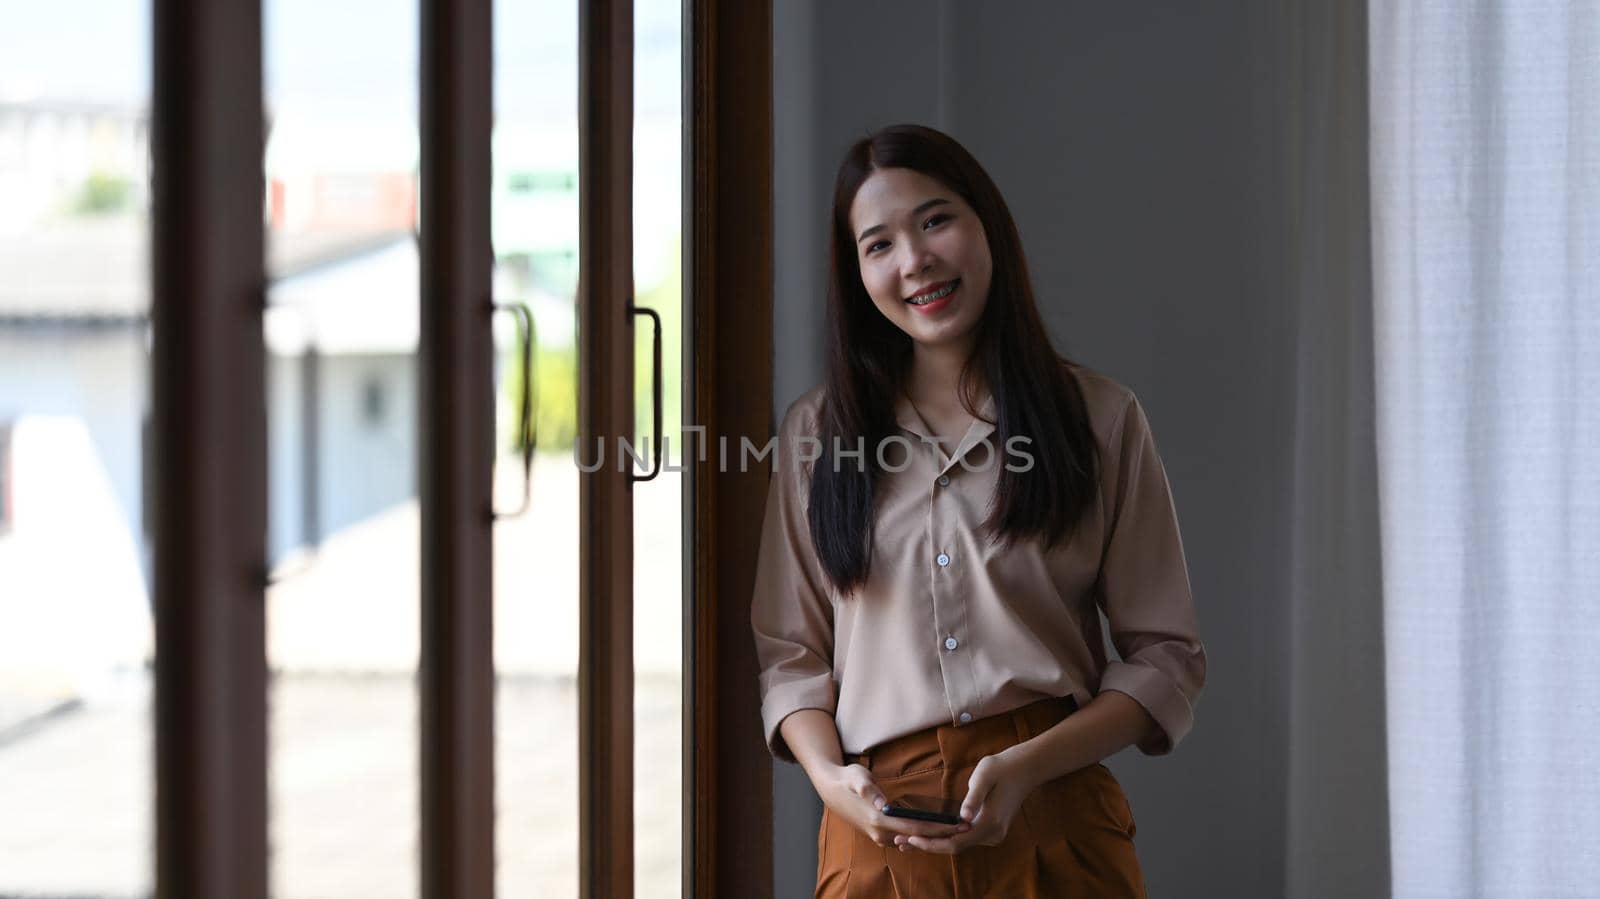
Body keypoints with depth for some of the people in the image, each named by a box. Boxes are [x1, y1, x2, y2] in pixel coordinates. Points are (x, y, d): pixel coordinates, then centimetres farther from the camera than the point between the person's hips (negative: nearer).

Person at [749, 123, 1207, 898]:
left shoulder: (1102, 419, 3)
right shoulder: (816, 432, 9)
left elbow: (1165, 657, 1)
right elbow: (789, 653, 10)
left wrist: (1028, 767, -13)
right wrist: (830, 775, -10)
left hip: (1055, 816, -1)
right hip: (880, 828, 1)